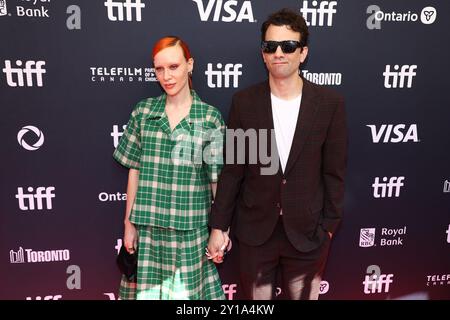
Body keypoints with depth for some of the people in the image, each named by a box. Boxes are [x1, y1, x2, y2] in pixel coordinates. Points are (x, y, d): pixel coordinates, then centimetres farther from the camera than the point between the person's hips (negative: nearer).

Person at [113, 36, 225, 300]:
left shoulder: (210, 117, -5)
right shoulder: (143, 112, 1)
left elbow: (217, 178, -4)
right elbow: (135, 171, 4)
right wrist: (129, 223, 6)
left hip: (190, 227, -2)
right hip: (148, 226, 2)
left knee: (187, 290, 9)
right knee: (148, 290, 12)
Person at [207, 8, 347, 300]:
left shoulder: (330, 103, -6)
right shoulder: (244, 102, -5)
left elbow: (334, 172, -2)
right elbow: (232, 170, -3)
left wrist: (329, 225, 0)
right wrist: (219, 226, -2)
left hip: (307, 232, 0)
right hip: (255, 230, 1)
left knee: (305, 295, 19)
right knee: (256, 297, 18)